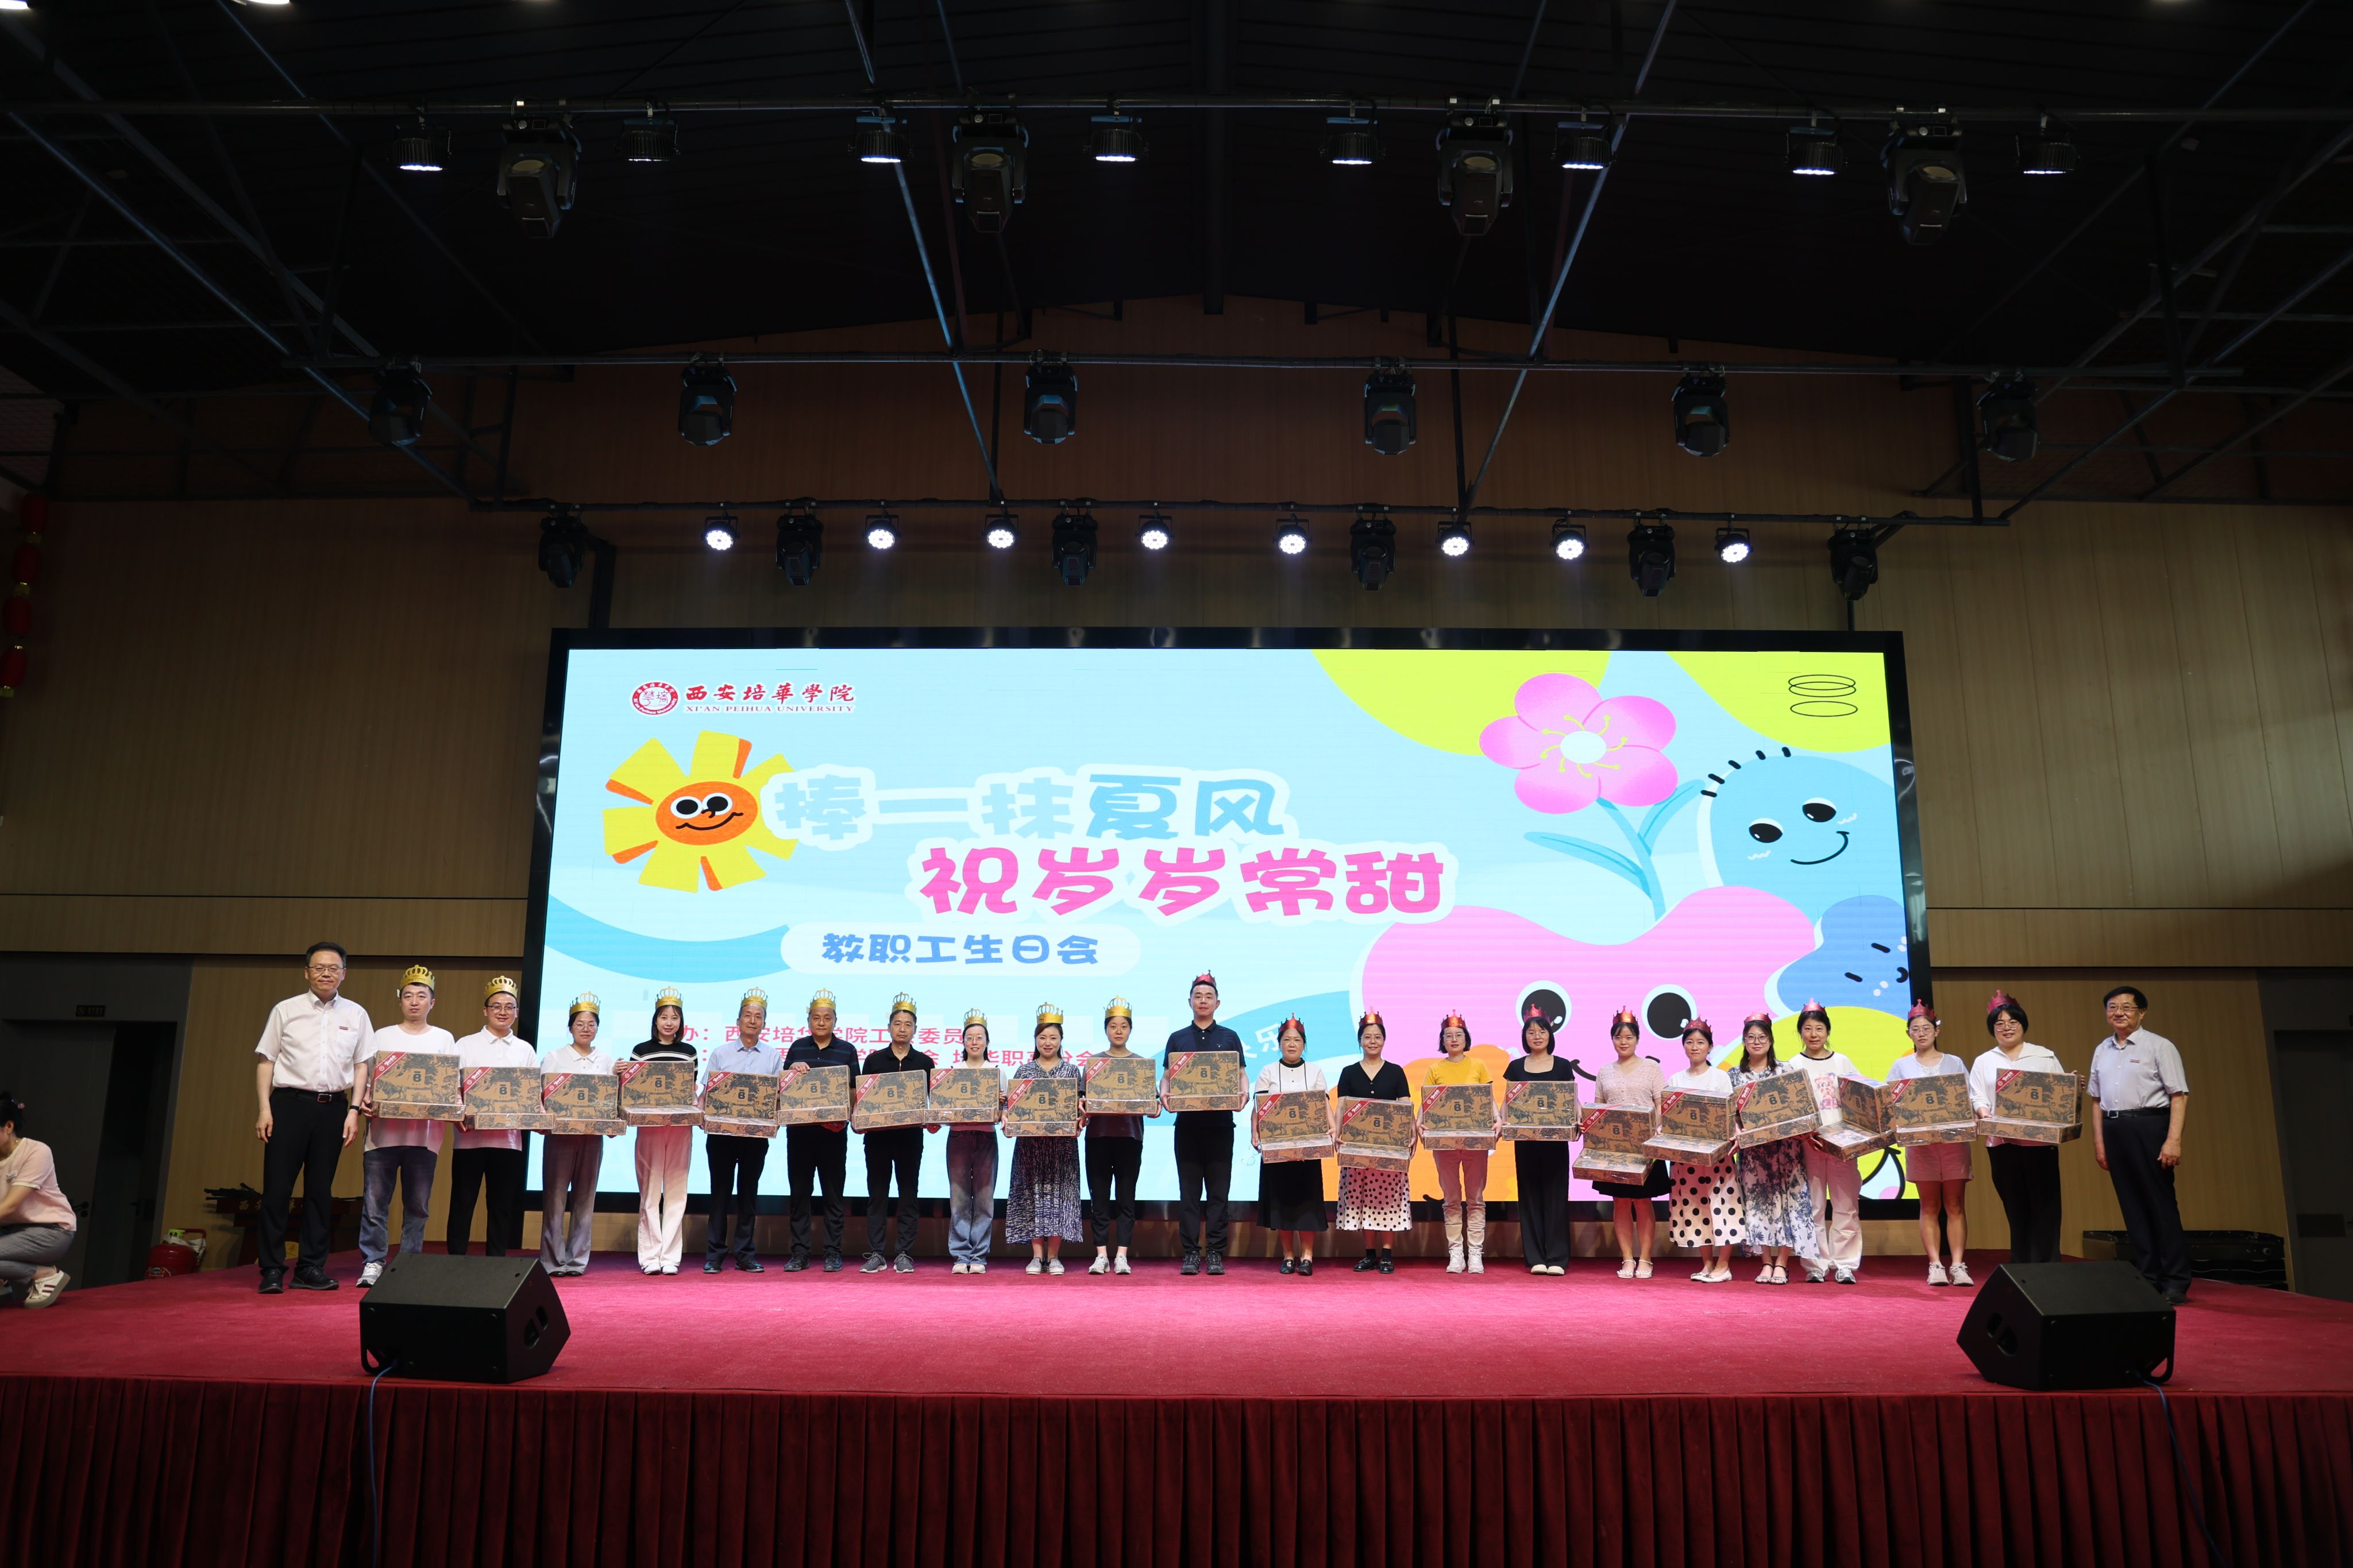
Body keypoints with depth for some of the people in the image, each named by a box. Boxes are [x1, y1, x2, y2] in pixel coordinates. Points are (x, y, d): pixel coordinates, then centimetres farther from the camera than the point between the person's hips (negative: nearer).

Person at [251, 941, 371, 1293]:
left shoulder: (356, 1015, 9)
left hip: (333, 1108, 2)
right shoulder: (286, 1010, 5)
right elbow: (265, 1061, 4)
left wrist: (354, 1112, 1)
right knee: (277, 1188, -3)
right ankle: (272, 1270, 4)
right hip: (289, 1104, -2)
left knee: (320, 1191, 6)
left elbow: (362, 1067, 9)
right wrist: (264, 1109, -4)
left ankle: (310, 1269, 13)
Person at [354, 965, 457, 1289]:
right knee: (375, 1201, -3)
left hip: (424, 1132, 0)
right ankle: (372, 1263, 4)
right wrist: (363, 1101, -10)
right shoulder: (382, 1037, 14)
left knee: (417, 1204, 3)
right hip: (383, 1129, 0)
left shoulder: (443, 1039, 13)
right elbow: (365, 1074, 9)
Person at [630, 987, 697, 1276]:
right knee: (650, 1191, -1)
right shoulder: (641, 1050, 6)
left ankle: (670, 1255, 6)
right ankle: (650, 1255, 4)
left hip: (680, 1126, 2)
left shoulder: (689, 1052, 11)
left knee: (676, 1191, 2)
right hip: (649, 1125, -2)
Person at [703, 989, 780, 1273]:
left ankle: (744, 1254, 12)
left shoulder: (773, 1057, 8)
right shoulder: (720, 1053, 8)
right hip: (721, 1132, -1)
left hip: (756, 1135, 1)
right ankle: (714, 1254, 7)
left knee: (748, 1192, 6)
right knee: (721, 1192, 2)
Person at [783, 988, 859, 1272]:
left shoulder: (847, 1050, 6)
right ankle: (799, 1253, 10)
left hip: (833, 1131, -2)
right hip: (799, 1129, 2)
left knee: (833, 1193, 2)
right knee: (799, 1192, 4)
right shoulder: (797, 1048, 11)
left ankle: (833, 1253, 8)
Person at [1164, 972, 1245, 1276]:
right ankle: (1191, 1253, 6)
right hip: (1187, 1123, 1)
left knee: (1218, 1191, 1)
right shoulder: (1178, 1039, 12)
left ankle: (1216, 1253, 5)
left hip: (1220, 1123, -1)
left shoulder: (1230, 1038, 10)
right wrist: (1164, 1094, -12)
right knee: (1189, 1191, 2)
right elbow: (1166, 1076, 10)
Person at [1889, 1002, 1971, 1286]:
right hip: (1920, 1141, 0)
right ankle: (1935, 1265, 3)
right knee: (1929, 1206, 2)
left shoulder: (1954, 1063, 10)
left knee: (1955, 1205, -1)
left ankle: (1958, 1265, -1)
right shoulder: (1902, 1066, 10)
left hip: (1954, 1138, 0)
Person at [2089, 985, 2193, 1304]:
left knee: (2161, 1204, -3)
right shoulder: (2102, 1051, 15)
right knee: (2131, 1206, 8)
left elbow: (2179, 1096, -8)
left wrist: (2173, 1140, -15)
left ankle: (2175, 1283, 4)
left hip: (2148, 1127, -6)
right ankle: (2149, 1278, 15)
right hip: (2114, 1129, 6)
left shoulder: (2159, 1047, -2)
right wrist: (2099, 1142, 13)